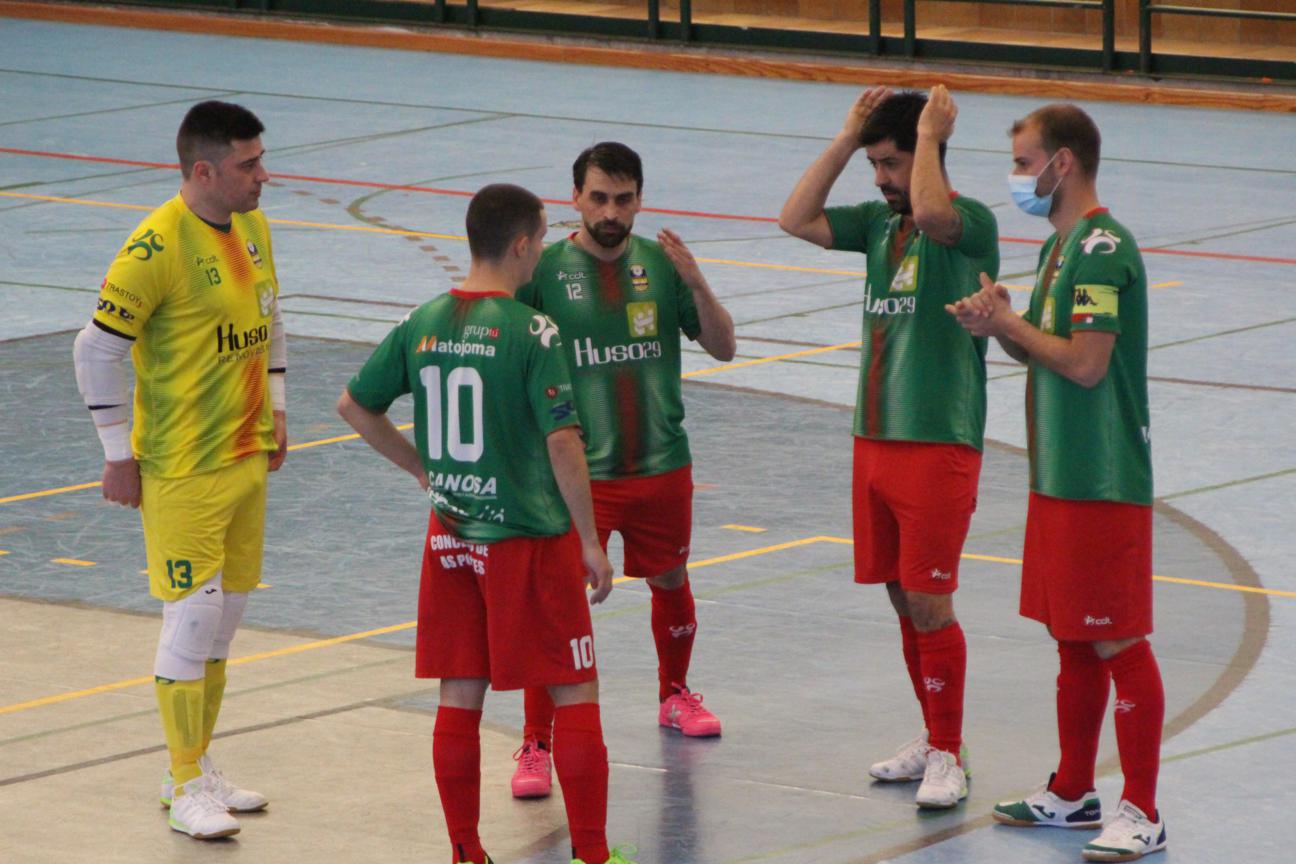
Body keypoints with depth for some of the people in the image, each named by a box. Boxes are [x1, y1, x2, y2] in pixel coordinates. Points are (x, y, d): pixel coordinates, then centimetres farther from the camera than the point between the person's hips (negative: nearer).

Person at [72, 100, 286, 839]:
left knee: (228, 613, 13)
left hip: (247, 458, 8)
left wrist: (275, 408, 18)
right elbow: (97, 348, -16)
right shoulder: (158, 248, -20)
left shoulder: (253, 227, 5)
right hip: (180, 468, -8)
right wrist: (120, 455, -13)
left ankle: (199, 766, 25)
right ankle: (187, 788, 4)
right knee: (193, 617, -5)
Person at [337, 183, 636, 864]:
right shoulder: (530, 332, -15)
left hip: (450, 536, 5)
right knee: (575, 693, 5)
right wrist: (591, 544, -10)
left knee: (460, 697, 11)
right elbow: (562, 442, -17)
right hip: (529, 537, -5)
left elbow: (354, 406, 11)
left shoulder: (422, 324, 2)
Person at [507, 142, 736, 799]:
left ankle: (674, 694, 45)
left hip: (663, 467, 4)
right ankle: (535, 745, -4)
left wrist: (697, 285, -13)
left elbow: (722, 348, 3)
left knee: (670, 581, 20)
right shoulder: (547, 269, -7)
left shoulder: (661, 262, 1)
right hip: (579, 473, -3)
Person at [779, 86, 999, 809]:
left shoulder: (971, 222, -11)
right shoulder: (881, 222, 13)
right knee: (903, 600, 13)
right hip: (875, 439, 8)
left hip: (938, 444, -8)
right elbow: (797, 220, 6)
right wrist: (847, 139, 4)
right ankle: (935, 739, 24)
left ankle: (949, 756, 3)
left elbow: (929, 211, -32)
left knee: (929, 604, -6)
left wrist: (930, 134, -17)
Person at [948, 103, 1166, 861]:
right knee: (1074, 640, 16)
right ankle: (1074, 792, 26)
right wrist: (1001, 326, 1)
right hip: (1061, 478, 10)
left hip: (1103, 485, -10)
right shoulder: (1061, 246, 14)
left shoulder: (1103, 249, -17)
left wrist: (1006, 322, -12)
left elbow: (1085, 363, -23)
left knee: (1118, 643, -5)